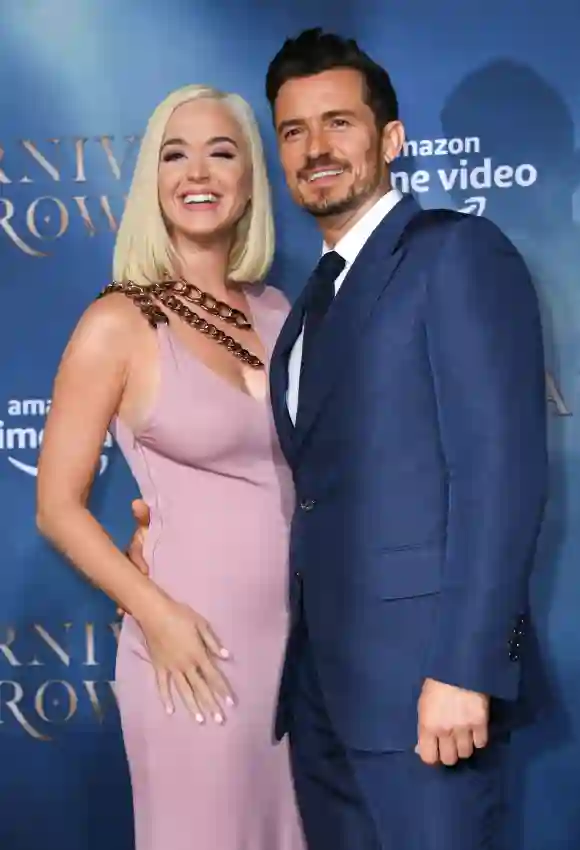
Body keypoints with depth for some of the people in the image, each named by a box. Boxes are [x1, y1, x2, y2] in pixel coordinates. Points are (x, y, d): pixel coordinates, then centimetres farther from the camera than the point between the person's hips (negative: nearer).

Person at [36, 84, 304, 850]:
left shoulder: (277, 313, 6)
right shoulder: (118, 324, -8)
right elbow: (58, 507, -6)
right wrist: (155, 614, -15)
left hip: (300, 636, 5)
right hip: (194, 643, -5)